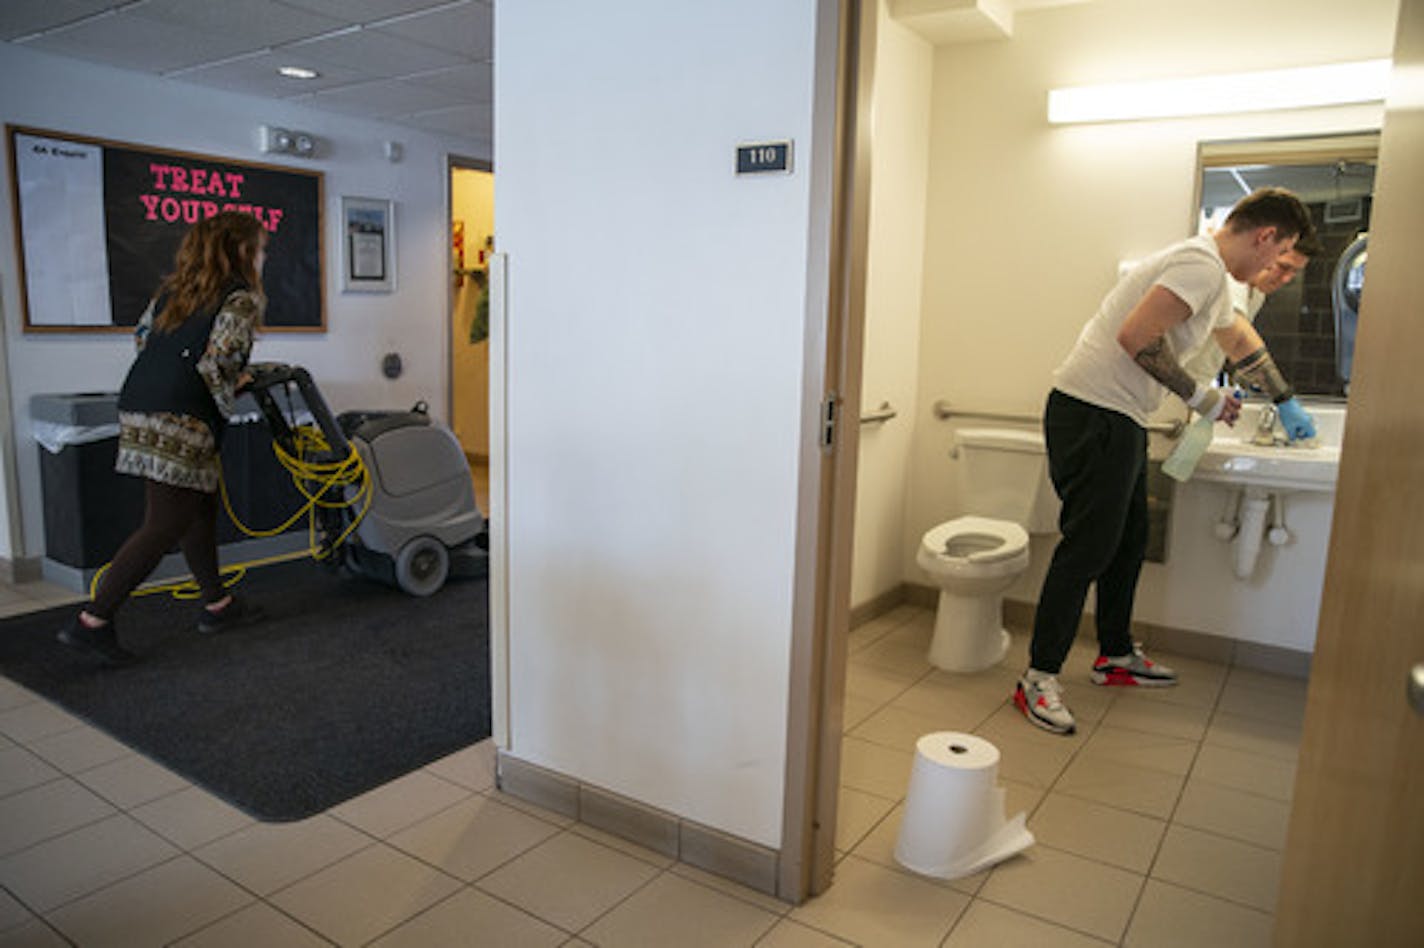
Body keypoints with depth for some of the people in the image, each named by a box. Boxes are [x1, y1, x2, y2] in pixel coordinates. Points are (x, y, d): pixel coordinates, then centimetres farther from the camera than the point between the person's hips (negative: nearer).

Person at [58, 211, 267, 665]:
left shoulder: (176, 286, 19)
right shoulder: (242, 298, -5)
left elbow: (142, 335, 21)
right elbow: (215, 365, -16)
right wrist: (227, 402, 2)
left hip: (137, 409, 9)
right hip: (179, 422, -9)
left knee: (200, 506, 18)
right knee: (166, 526, -5)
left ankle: (216, 604, 29)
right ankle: (92, 621, -4)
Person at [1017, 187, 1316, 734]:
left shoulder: (1213, 279, 22)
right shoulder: (1202, 265, -13)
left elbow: (1243, 347, 37)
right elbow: (1135, 337, -24)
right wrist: (1200, 398, -13)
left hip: (1119, 421, 11)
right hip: (1094, 415, -11)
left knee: (1127, 539, 17)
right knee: (1087, 547, -10)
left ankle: (1116, 656, 31)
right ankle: (1038, 678, -4)